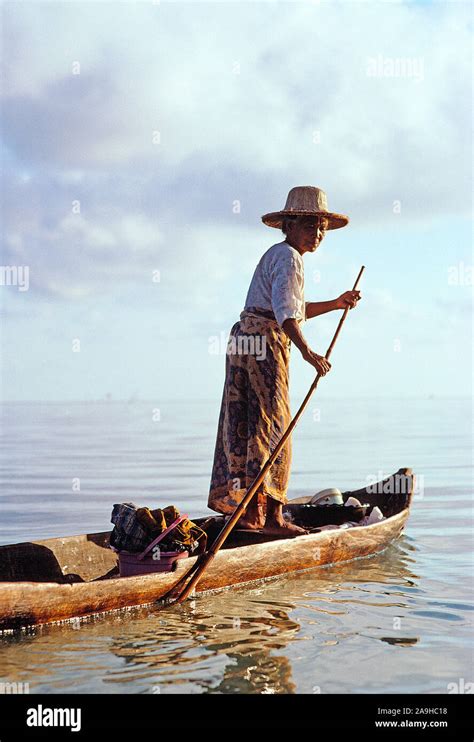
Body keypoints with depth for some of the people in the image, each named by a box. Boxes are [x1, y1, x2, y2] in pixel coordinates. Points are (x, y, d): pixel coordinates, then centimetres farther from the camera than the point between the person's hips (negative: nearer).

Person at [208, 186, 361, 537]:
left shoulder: (278, 255, 24)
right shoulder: (288, 258, -9)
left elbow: (295, 310, 32)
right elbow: (285, 312, -22)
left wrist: (337, 304, 29)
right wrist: (307, 352, -28)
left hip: (244, 339, 10)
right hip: (265, 342, -10)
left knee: (243, 428, 9)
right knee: (273, 428, -8)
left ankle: (247, 511, 14)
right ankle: (271, 515, -6)